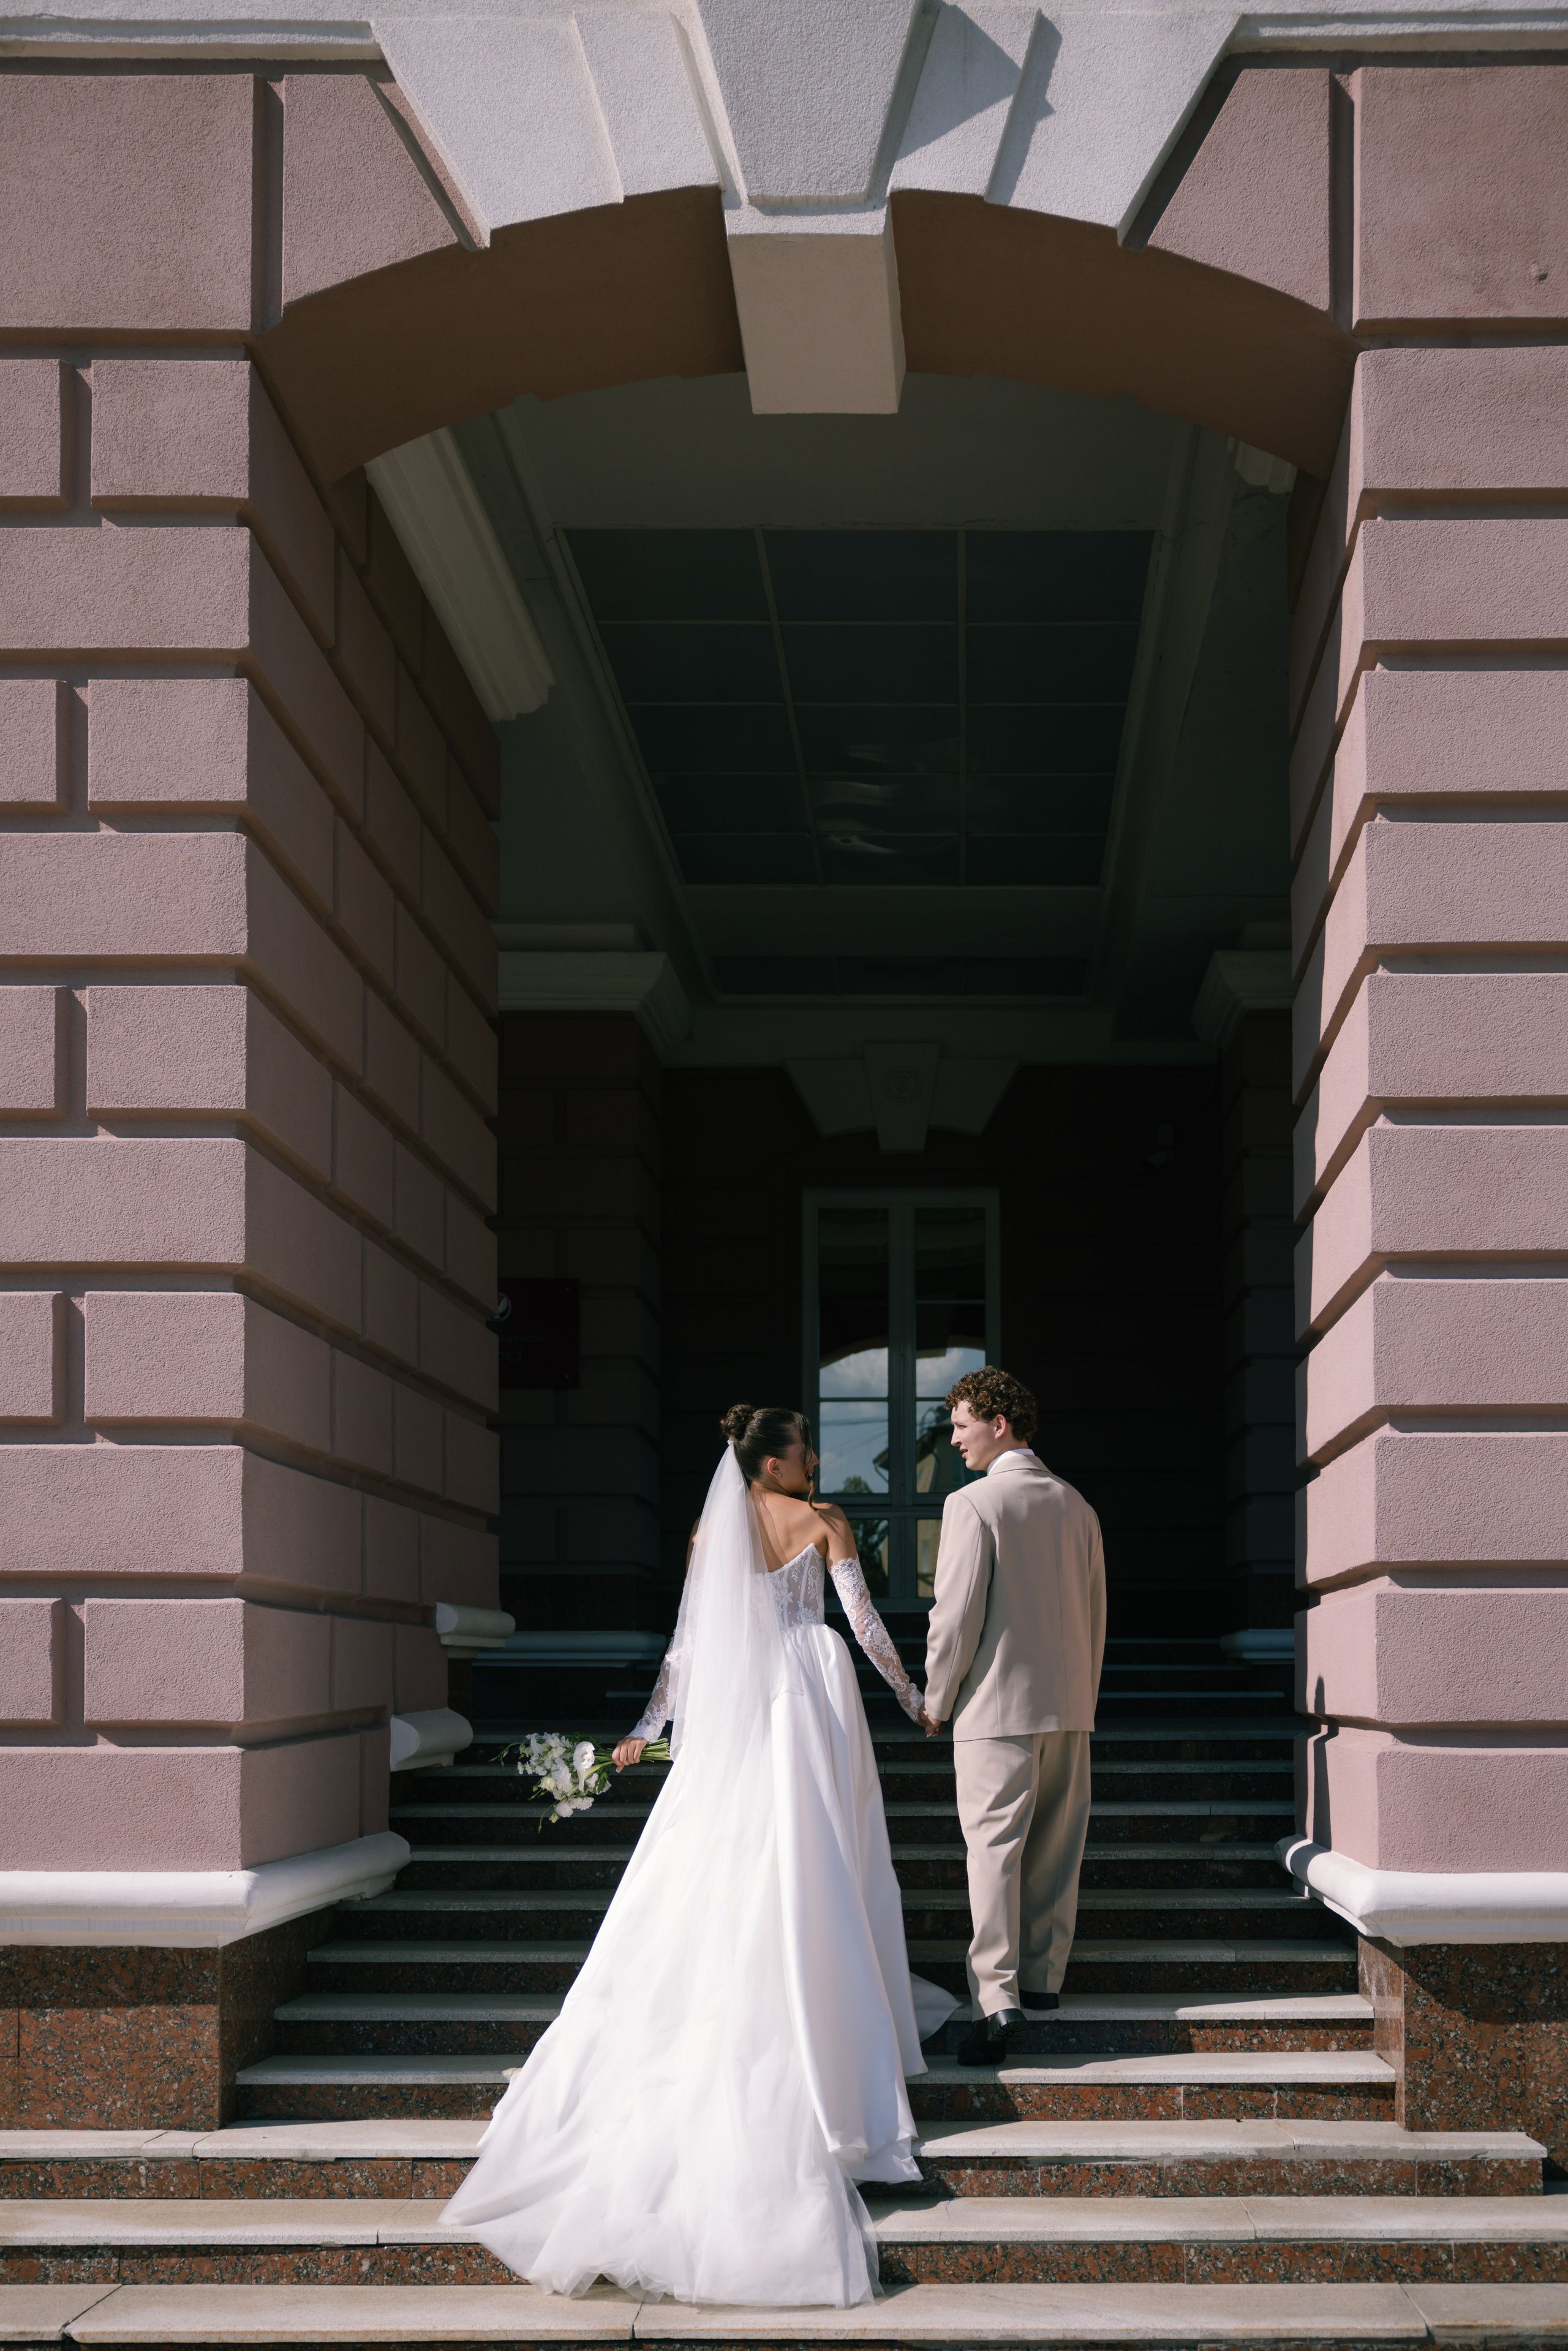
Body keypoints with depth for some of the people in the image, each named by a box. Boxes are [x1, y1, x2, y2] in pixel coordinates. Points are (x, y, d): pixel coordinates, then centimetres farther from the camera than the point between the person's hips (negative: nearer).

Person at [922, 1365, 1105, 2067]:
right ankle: (1043, 1975, 23)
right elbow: (1095, 1613, 13)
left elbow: (956, 1616, -13)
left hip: (998, 1706, -6)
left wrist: (936, 1702, -1)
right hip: (1069, 1704, 6)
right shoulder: (1076, 1507, 9)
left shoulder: (972, 1505, -11)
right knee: (1055, 1847, 13)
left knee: (994, 1850, -7)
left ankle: (998, 2000, -15)